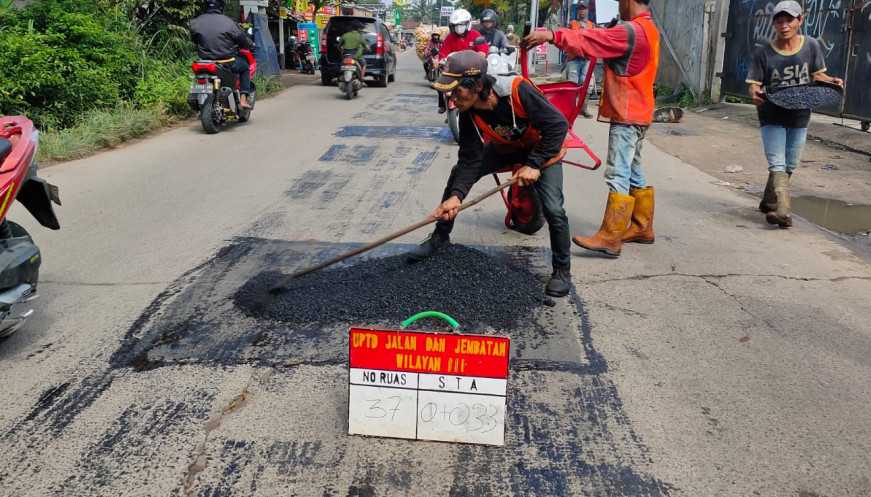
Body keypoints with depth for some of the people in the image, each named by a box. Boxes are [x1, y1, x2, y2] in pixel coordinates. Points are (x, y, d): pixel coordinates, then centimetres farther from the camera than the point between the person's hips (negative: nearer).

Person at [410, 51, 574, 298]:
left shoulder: (518, 90, -38)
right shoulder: (468, 112, -21)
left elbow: (558, 125, -32)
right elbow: (470, 158, -19)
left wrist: (534, 165, -33)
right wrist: (457, 196, -32)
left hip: (543, 148, -5)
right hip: (505, 148, 5)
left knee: (553, 210, -20)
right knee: (459, 174, -3)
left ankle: (562, 270, 4)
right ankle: (440, 238, 17)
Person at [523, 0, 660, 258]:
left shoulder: (631, 30, -16)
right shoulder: (648, 28, 16)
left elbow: (592, 40, -23)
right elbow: (603, 40, 17)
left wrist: (552, 35, -24)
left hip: (626, 115, -10)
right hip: (637, 113, 10)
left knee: (618, 176, -11)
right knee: (633, 172, 15)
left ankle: (609, 238, -11)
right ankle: (642, 227, 23)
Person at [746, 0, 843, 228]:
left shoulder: (811, 46, -1)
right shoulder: (763, 52, -9)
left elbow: (817, 74, 10)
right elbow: (754, 83, -8)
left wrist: (831, 80, -10)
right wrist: (755, 93, -30)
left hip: (800, 116, 4)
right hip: (772, 117, -3)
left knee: (790, 166, 13)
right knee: (777, 165, -12)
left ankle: (768, 204, 30)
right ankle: (782, 210, -19)